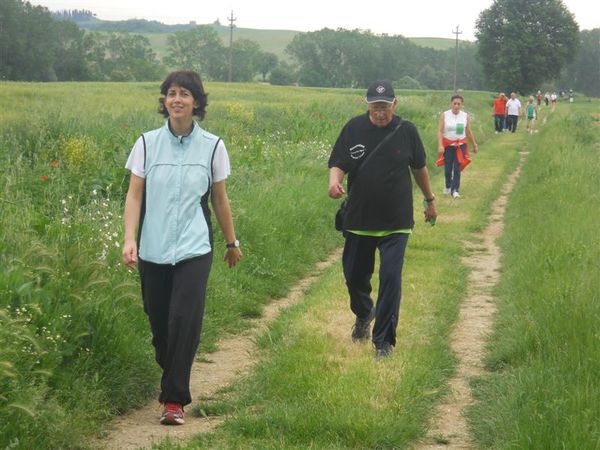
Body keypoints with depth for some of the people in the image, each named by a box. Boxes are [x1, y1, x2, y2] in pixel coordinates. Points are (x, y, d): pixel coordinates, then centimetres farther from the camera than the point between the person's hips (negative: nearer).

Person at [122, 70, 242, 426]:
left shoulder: (212, 146, 0)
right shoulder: (148, 143, 1)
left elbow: (220, 198, 10)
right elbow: (134, 195, 0)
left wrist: (232, 243, 16)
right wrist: (130, 239, -12)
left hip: (194, 249, -1)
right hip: (153, 250, 1)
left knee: (185, 321, -12)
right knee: (159, 323, 7)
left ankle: (174, 398, -5)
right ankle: (172, 380, 30)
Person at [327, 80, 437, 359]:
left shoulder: (406, 131, -3)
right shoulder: (354, 129, -3)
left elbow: (419, 168, 10)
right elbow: (338, 163, -3)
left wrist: (430, 200, 20)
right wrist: (334, 180, -27)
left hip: (396, 223, -2)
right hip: (358, 219, 2)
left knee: (391, 278, -10)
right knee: (354, 276, 12)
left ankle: (383, 341, -1)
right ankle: (363, 314, 45)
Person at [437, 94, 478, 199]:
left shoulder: (465, 116, 0)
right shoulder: (444, 115, -7)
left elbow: (468, 132, 11)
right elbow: (440, 131, -11)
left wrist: (474, 145, 16)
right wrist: (440, 145, -23)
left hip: (460, 145, 1)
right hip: (447, 145, -1)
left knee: (457, 168, -8)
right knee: (448, 168, 7)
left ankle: (455, 190, -5)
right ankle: (448, 186, 32)